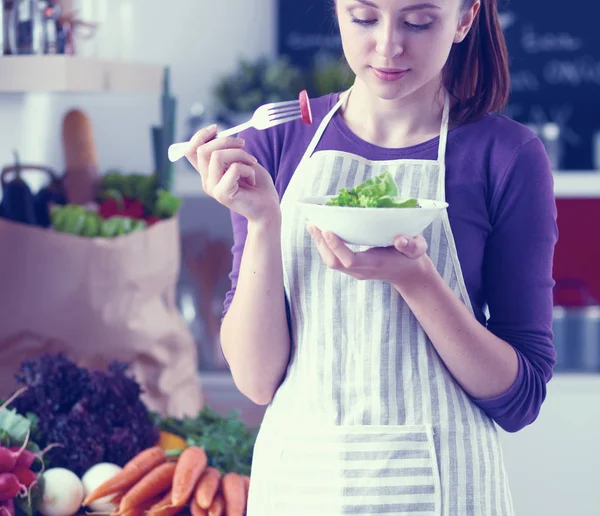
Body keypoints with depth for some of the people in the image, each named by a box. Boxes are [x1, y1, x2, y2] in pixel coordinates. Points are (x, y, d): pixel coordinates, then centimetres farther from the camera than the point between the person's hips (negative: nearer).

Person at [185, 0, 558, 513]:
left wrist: (415, 279, -22)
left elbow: (520, 398, -9)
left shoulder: (508, 156, -8)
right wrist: (262, 221, -18)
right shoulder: (277, 143, -3)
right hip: (296, 475, 2)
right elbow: (256, 379, -6)